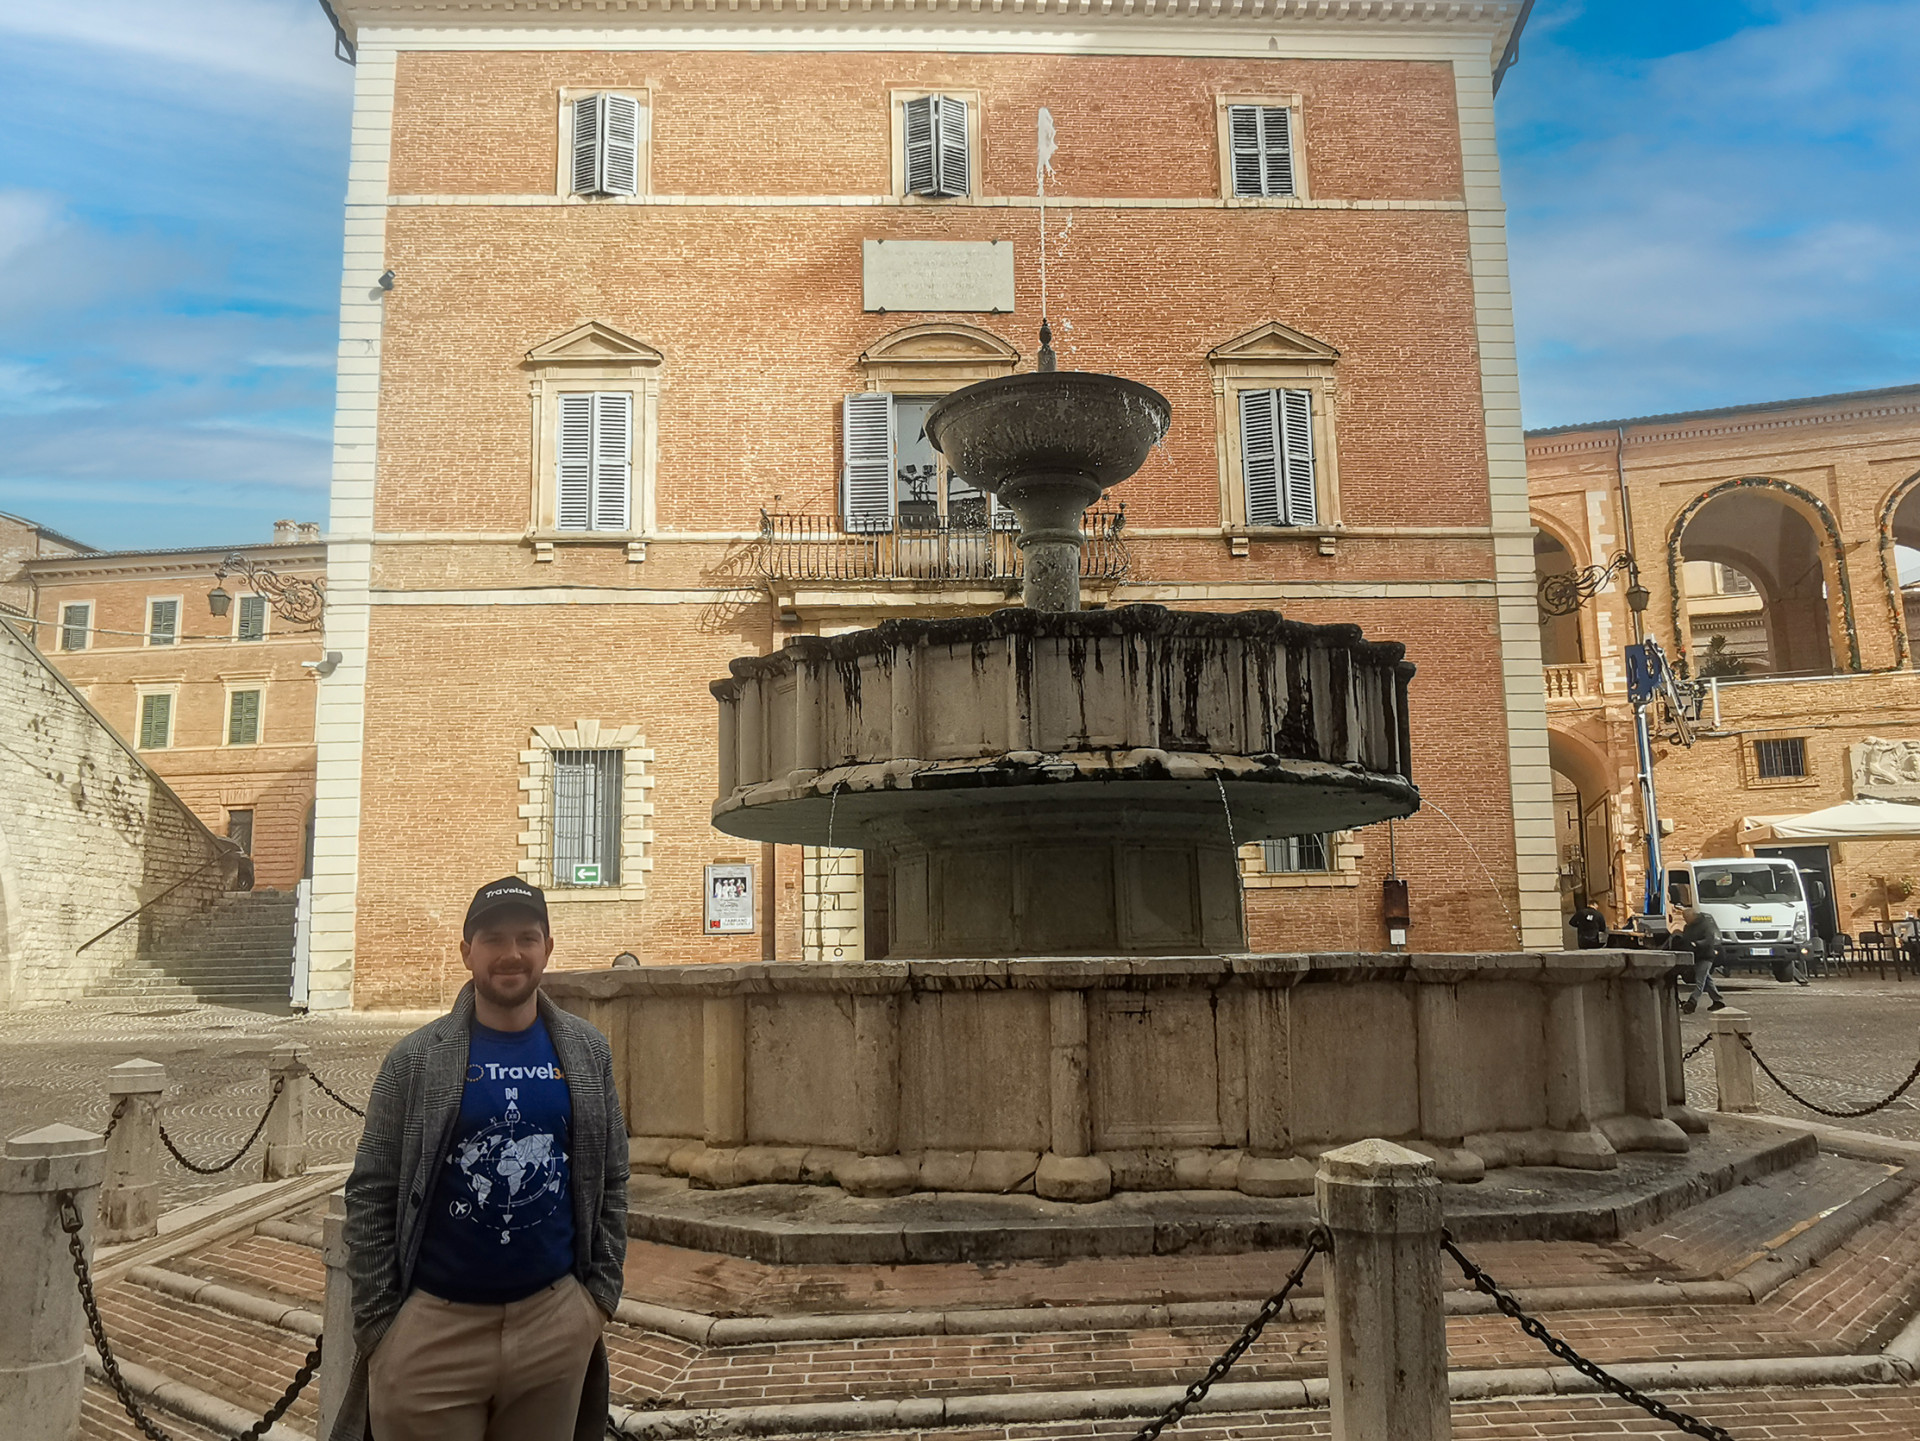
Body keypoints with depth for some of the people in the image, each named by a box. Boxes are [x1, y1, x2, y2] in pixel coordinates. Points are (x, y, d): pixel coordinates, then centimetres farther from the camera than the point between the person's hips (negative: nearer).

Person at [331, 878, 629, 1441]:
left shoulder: (586, 1053, 2)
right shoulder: (416, 1060, -5)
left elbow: (610, 1182, 7)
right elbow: (371, 1198, -4)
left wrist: (601, 1293, 4)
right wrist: (377, 1325, -6)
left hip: (556, 1323, 2)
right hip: (433, 1325, -2)